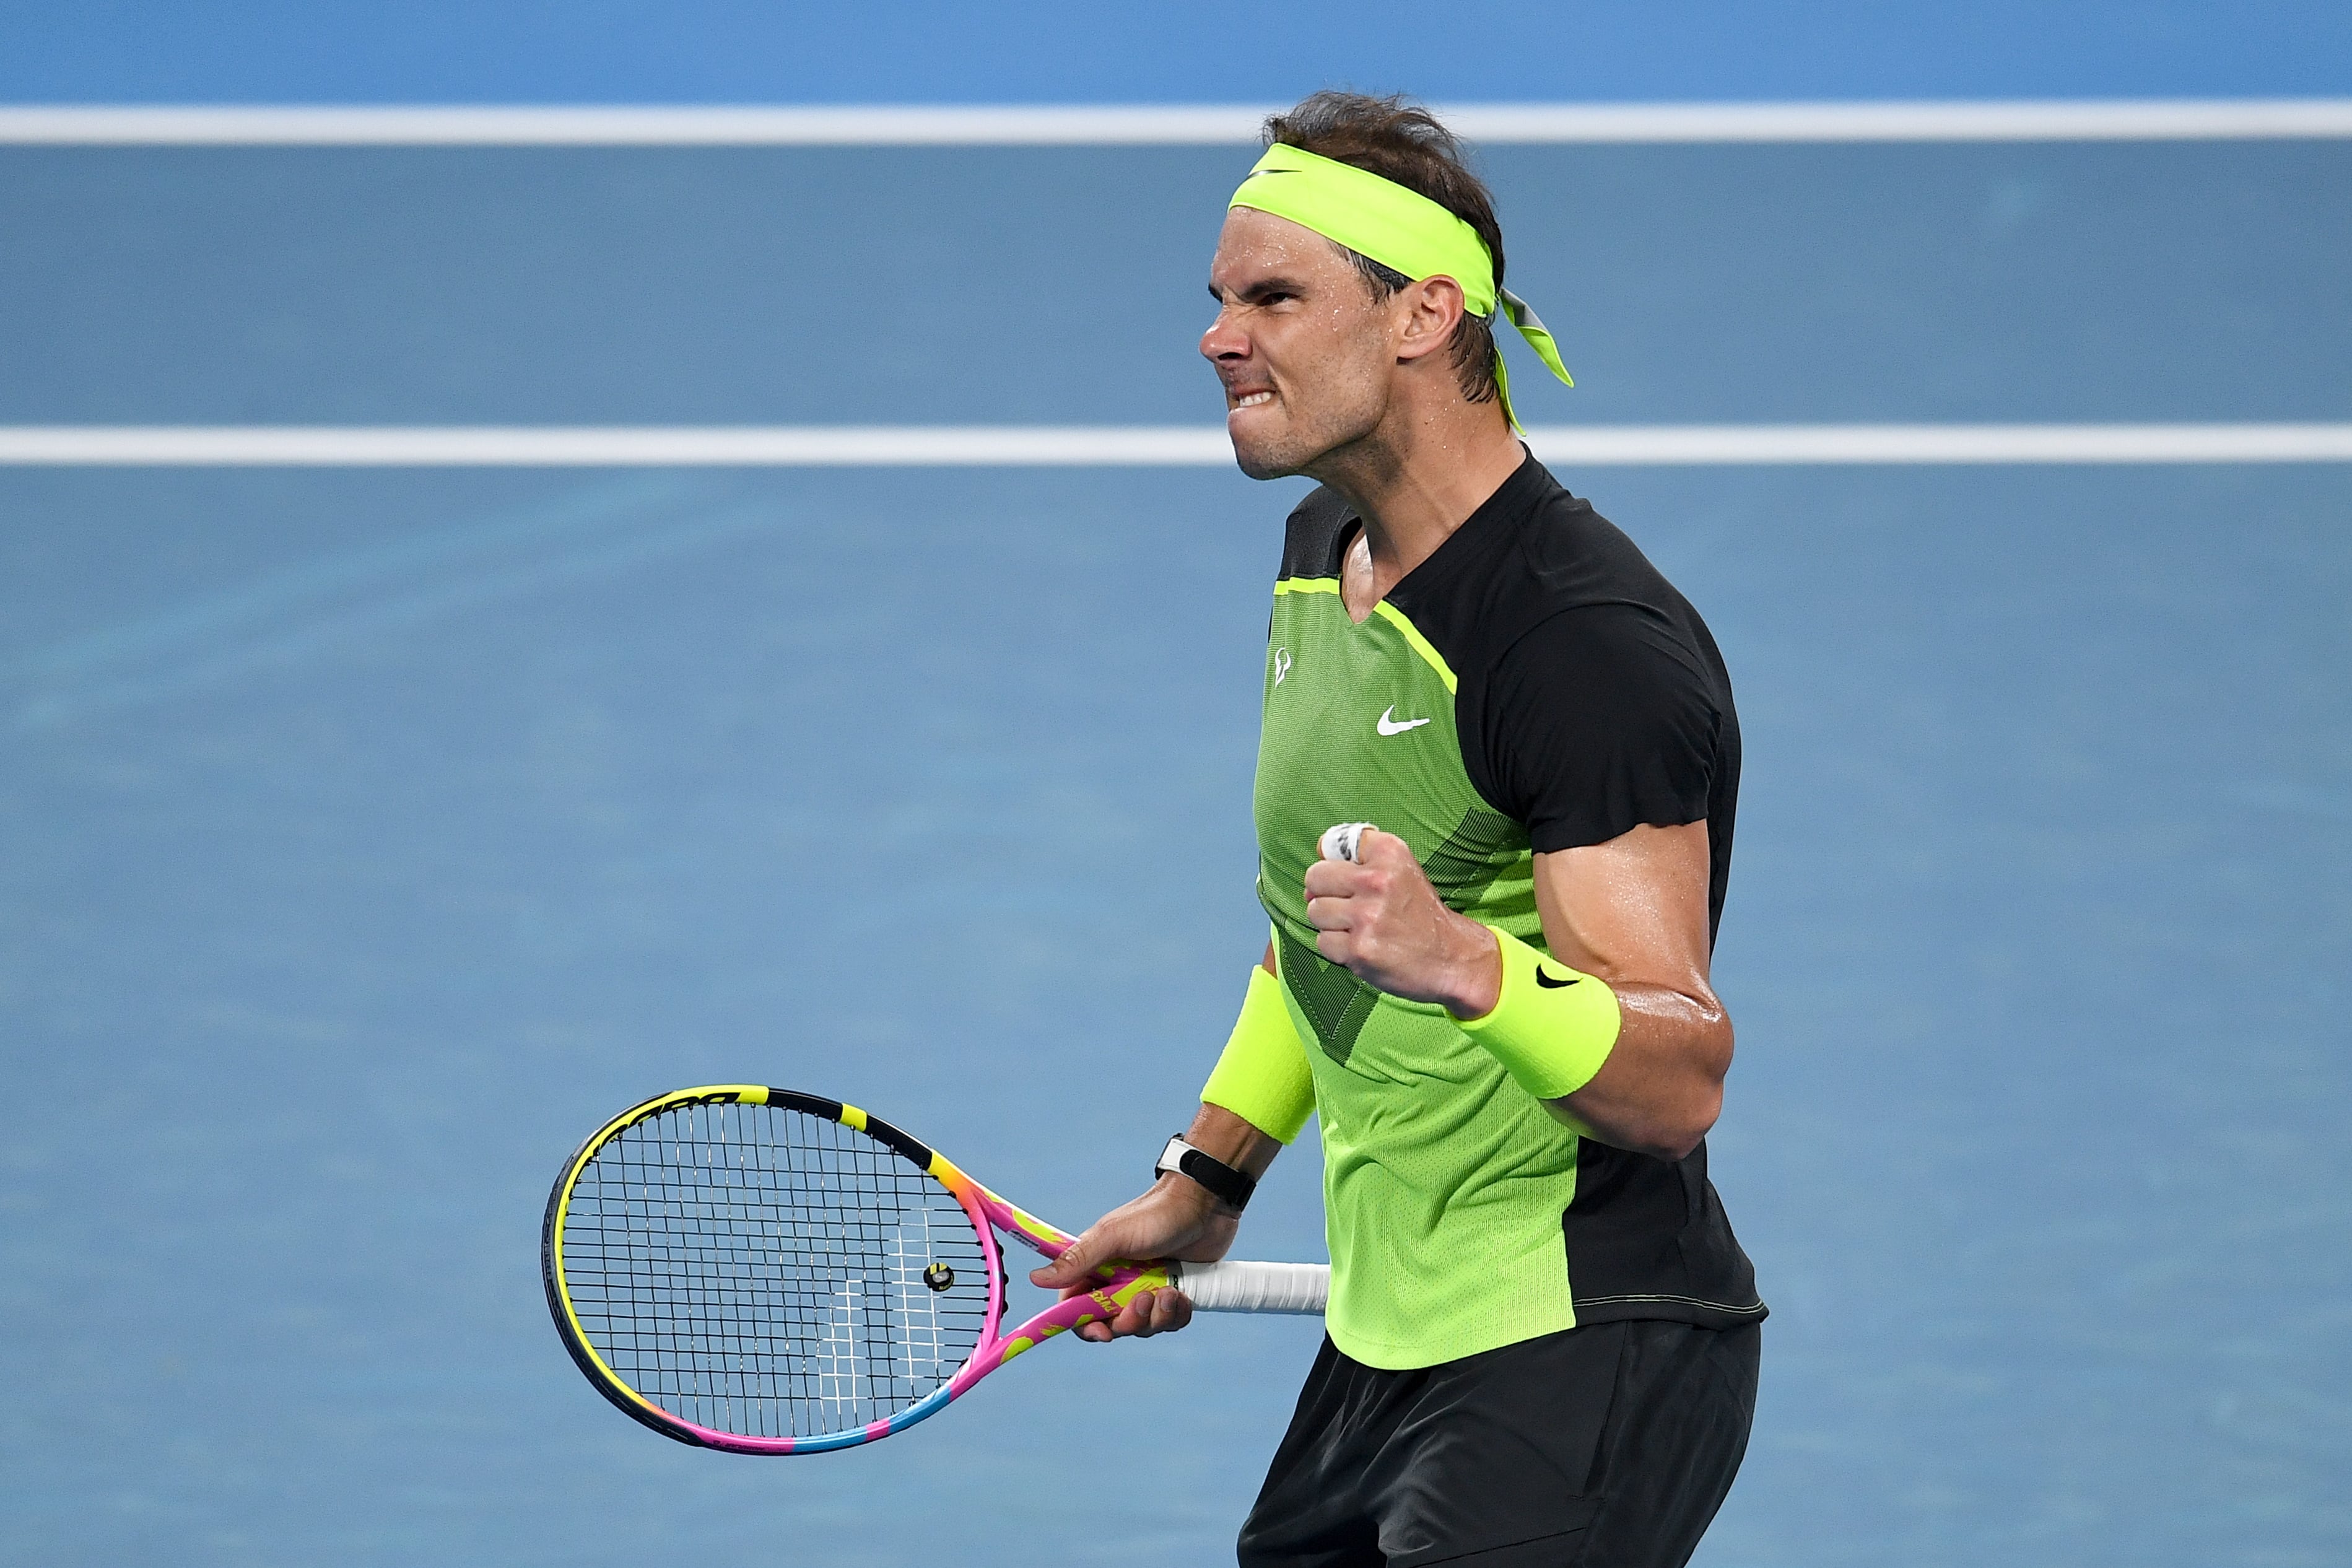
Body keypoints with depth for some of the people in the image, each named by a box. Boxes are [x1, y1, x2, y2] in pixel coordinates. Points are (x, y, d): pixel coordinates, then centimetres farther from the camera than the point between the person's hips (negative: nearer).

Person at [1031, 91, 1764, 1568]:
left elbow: (1680, 1085, -26)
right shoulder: (1325, 554, 9)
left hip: (1586, 1371, -9)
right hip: (1385, 1350, 9)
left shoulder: (1594, 645, -21)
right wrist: (1207, 1181, 28)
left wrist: (1465, 967, -42)